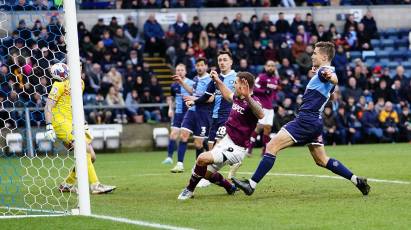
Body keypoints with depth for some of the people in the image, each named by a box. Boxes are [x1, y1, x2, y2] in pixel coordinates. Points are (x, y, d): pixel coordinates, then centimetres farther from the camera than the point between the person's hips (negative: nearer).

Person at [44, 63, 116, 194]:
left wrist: (84, 126, 23)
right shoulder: (61, 85, -10)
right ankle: (95, 185, -19)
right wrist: (49, 127, -21)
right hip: (61, 123, -9)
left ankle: (67, 185, 15)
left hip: (74, 124, 9)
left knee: (90, 156, 3)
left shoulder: (79, 83, 15)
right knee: (85, 150, -21)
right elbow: (48, 107, -12)